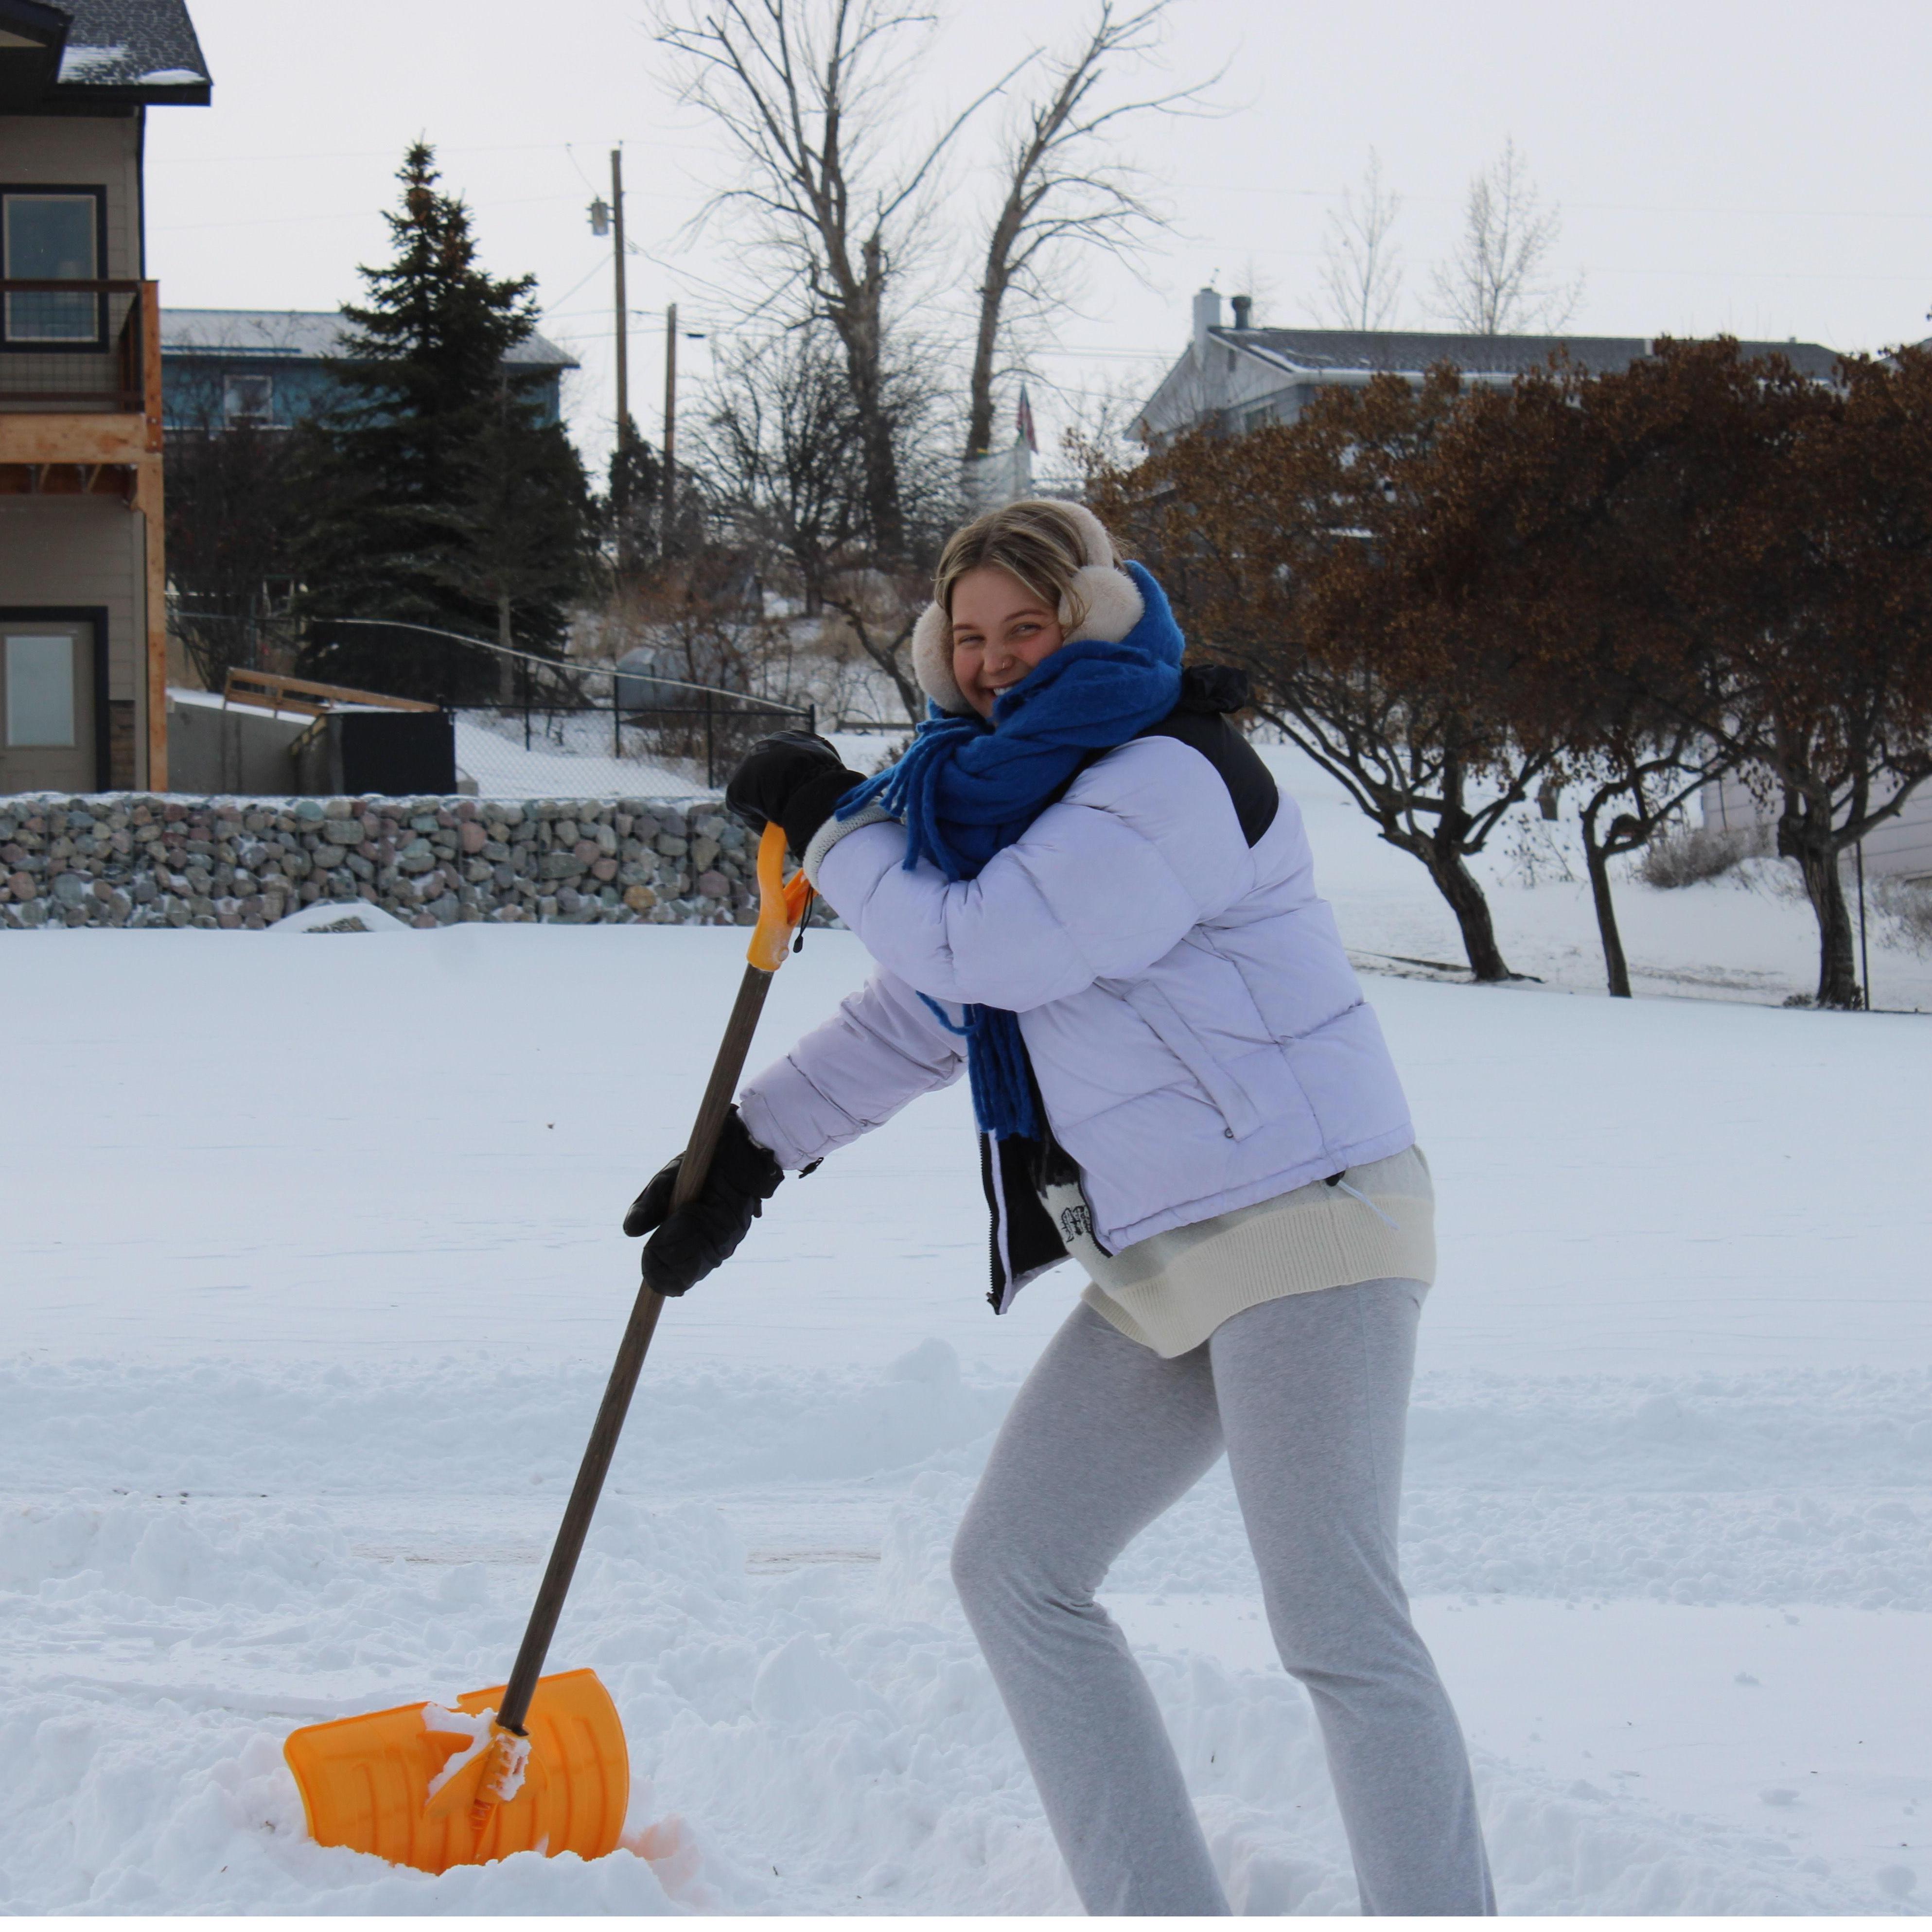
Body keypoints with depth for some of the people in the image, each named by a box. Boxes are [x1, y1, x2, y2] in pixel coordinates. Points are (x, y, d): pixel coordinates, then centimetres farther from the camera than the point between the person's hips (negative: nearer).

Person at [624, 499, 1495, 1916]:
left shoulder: (1169, 779, -15)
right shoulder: (1015, 793, 15)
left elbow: (981, 949, -22)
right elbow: (912, 1018, 24)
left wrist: (830, 825, -8)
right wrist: (751, 1156, 18)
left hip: (1308, 1222, -10)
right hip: (1163, 1261, 10)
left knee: (1335, 1622, -15)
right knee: (1015, 1572, 7)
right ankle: (1164, 1916, 8)